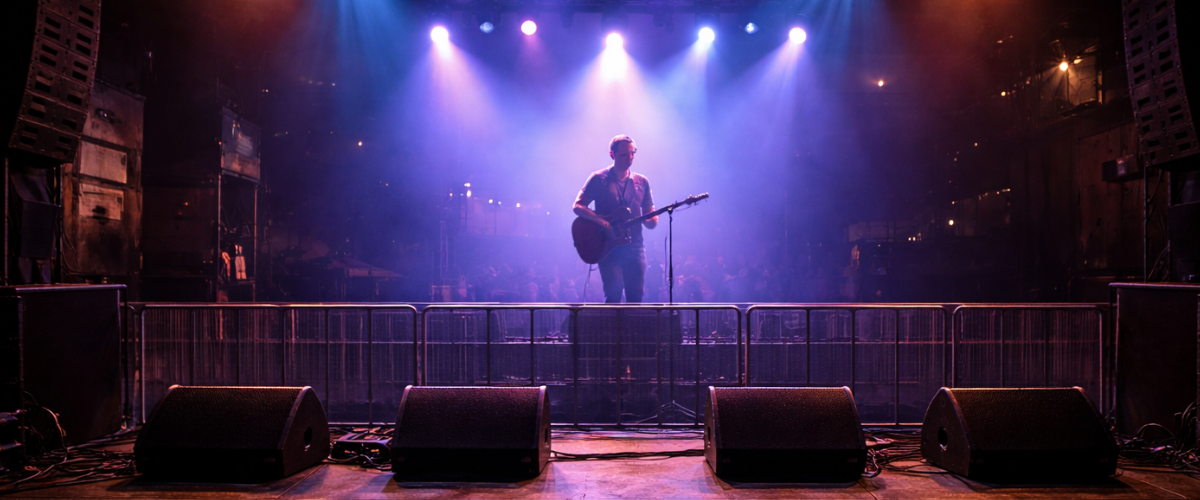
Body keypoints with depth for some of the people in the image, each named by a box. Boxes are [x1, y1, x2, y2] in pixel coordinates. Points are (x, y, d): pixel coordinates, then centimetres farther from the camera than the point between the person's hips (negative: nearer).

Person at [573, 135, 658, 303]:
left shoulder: (642, 182, 12)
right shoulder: (599, 179, 0)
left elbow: (650, 217, 13)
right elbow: (578, 206, -4)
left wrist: (651, 220, -12)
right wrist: (600, 221, -20)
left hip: (635, 248, 4)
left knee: (635, 296, 2)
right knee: (614, 293, -15)